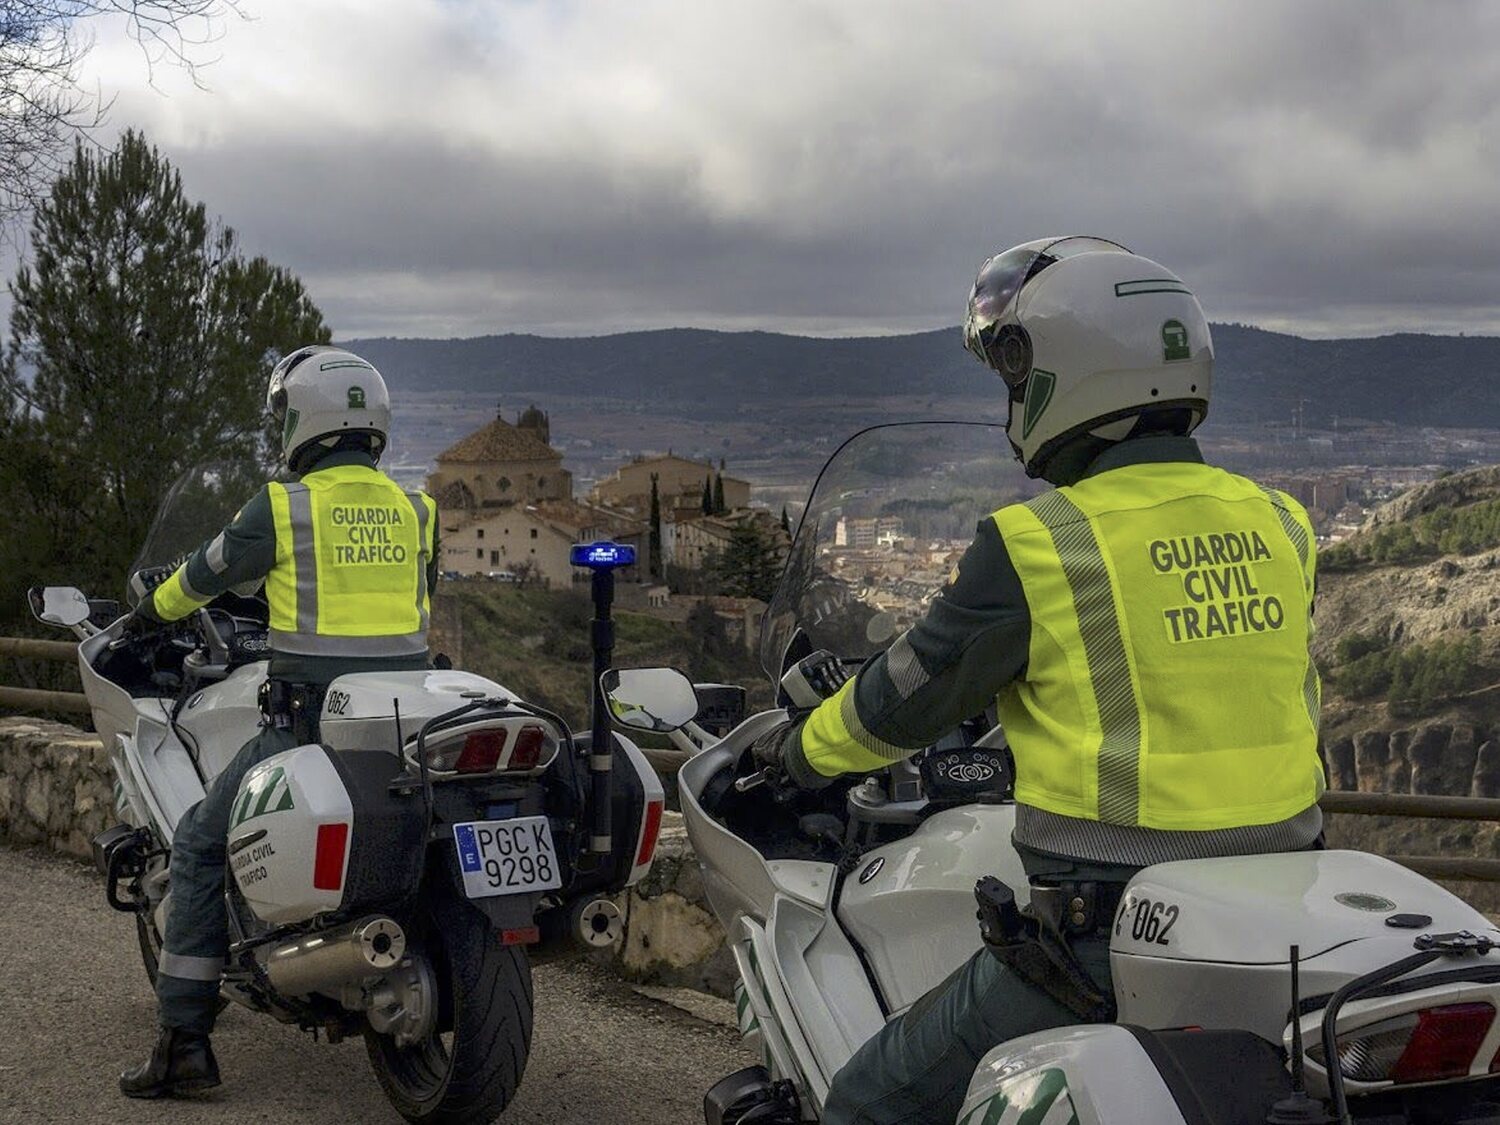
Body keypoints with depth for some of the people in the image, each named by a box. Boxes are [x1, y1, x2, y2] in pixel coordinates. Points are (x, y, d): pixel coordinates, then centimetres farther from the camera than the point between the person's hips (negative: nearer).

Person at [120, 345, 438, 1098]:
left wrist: (153, 610, 32)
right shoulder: (415, 512, 10)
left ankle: (184, 1042, 4)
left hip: (309, 720, -5)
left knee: (200, 845, 9)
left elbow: (206, 574, 11)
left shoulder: (281, 507, -4)